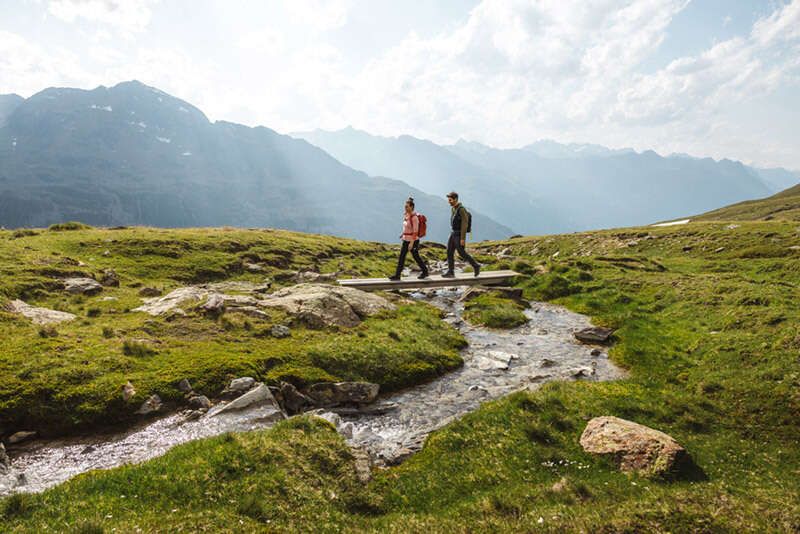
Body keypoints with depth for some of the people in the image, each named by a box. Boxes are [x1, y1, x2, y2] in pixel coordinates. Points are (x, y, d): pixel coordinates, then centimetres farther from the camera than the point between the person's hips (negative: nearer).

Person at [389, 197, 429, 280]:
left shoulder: (414, 217, -19)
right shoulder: (406, 215, 7)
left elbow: (415, 231, -21)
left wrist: (412, 243, -23)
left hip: (413, 240, -8)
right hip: (406, 240, 8)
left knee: (416, 256, 3)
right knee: (401, 257, 6)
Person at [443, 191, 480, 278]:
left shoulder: (462, 209, -20)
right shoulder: (453, 209, 11)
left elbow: (464, 224, -22)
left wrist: (463, 238, -24)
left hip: (459, 235, -9)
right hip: (453, 234, 9)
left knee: (462, 254, -2)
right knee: (449, 252, 2)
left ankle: (476, 266, 16)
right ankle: (450, 272, 4)